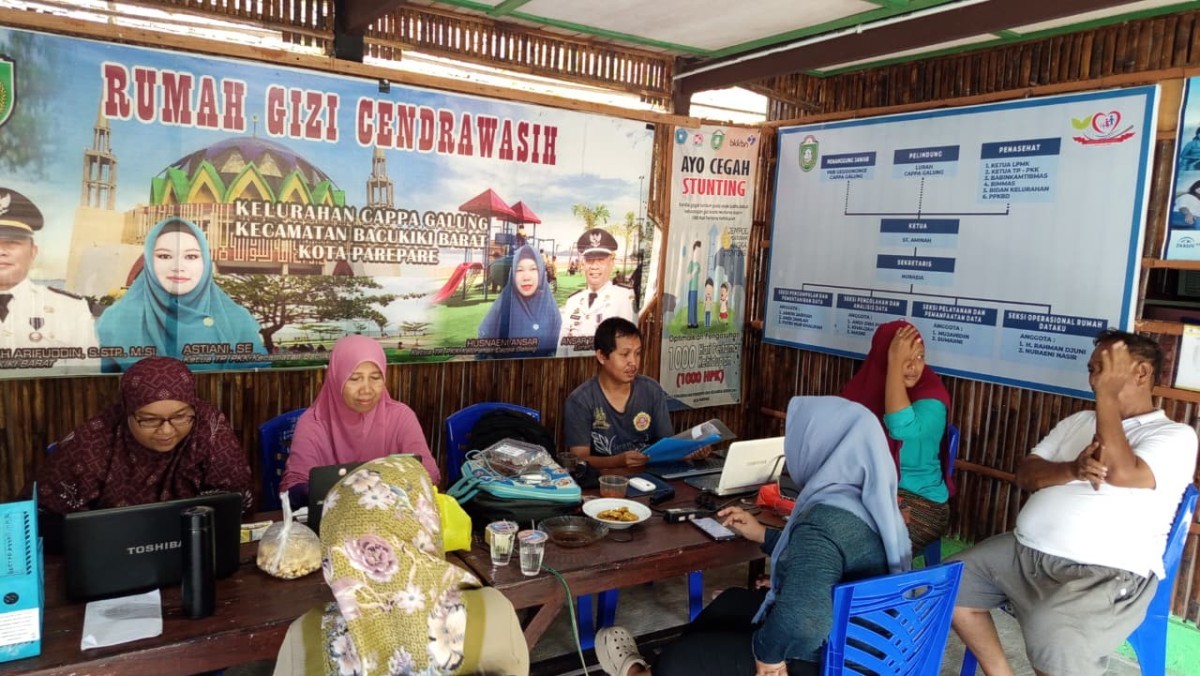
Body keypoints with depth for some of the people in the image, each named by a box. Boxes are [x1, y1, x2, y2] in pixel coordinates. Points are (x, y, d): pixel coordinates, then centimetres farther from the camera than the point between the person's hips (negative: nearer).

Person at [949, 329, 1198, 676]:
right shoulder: (1077, 421, 19)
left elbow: (1121, 472, -21)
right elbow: (1026, 474, 10)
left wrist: (1107, 393, -14)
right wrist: (1072, 470, -11)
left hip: (1105, 573, -7)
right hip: (1023, 550, 7)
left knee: (1053, 640, -33)